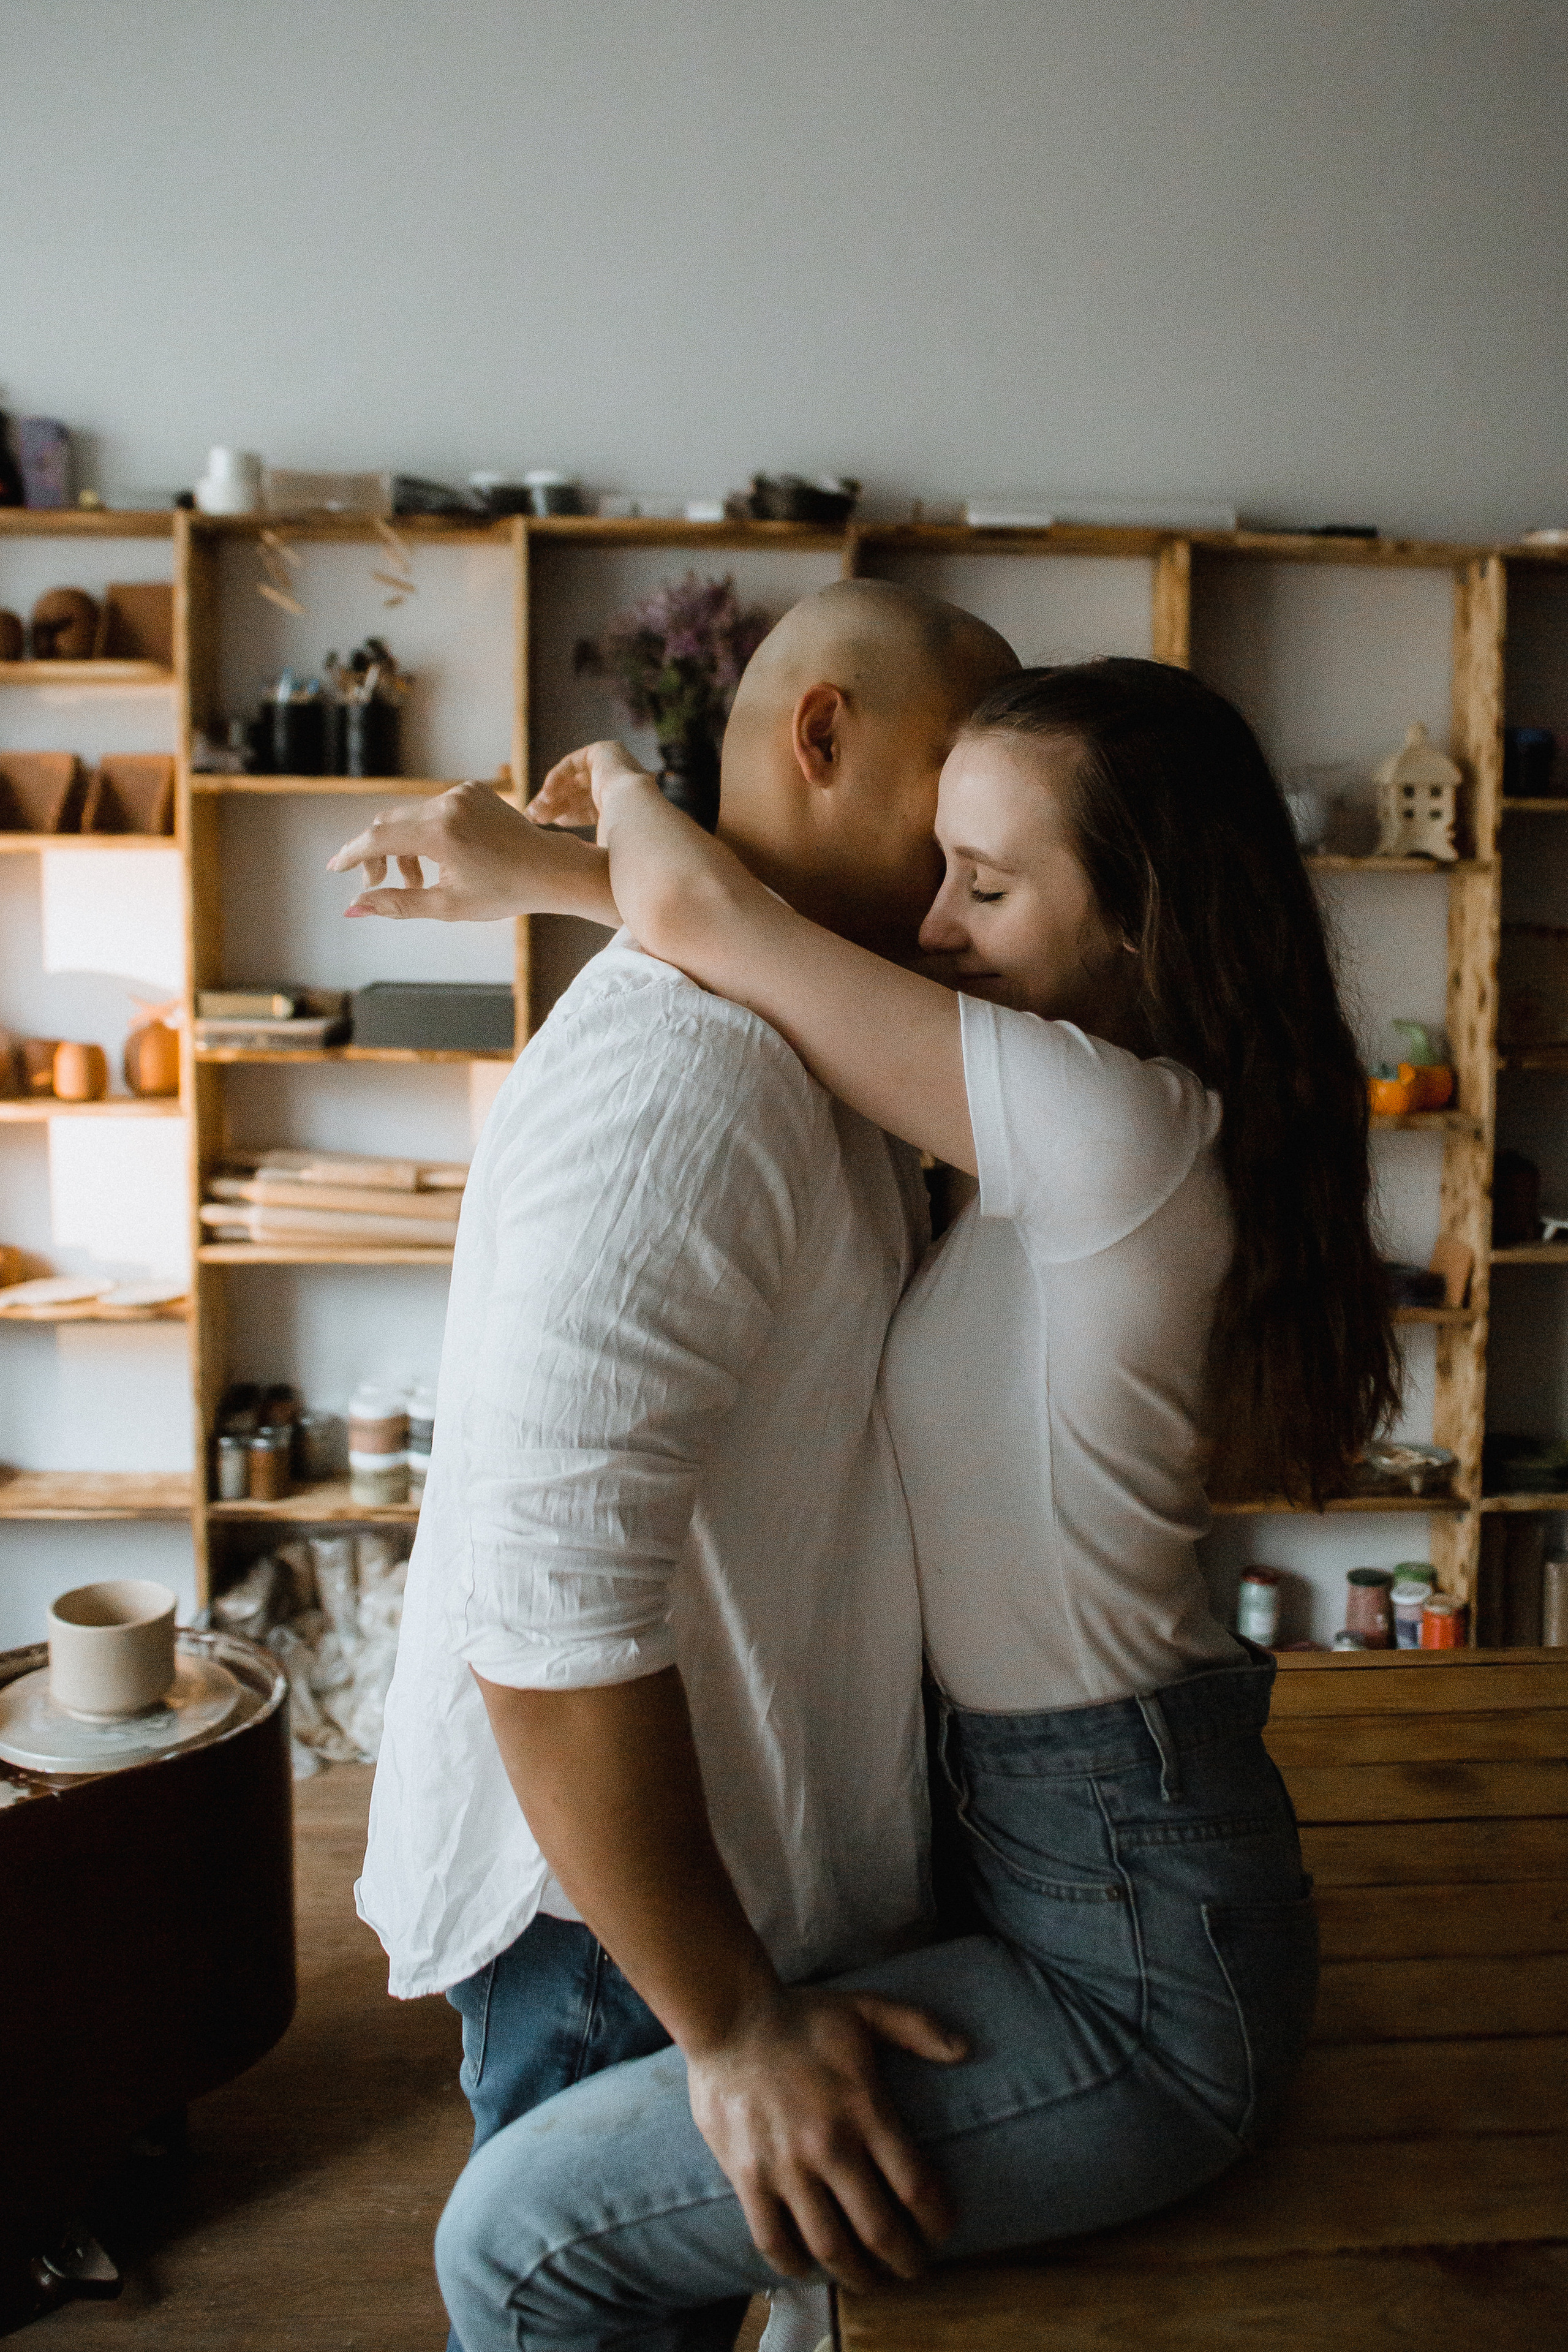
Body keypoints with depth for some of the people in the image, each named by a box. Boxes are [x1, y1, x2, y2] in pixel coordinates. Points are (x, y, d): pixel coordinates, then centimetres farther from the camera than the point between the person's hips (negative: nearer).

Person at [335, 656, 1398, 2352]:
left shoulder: (1119, 1127, -25)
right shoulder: (1072, 1148, 5)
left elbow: (702, 915, -22)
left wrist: (621, 791, -2)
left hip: (1133, 1966, -10)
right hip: (1111, 1843, 10)